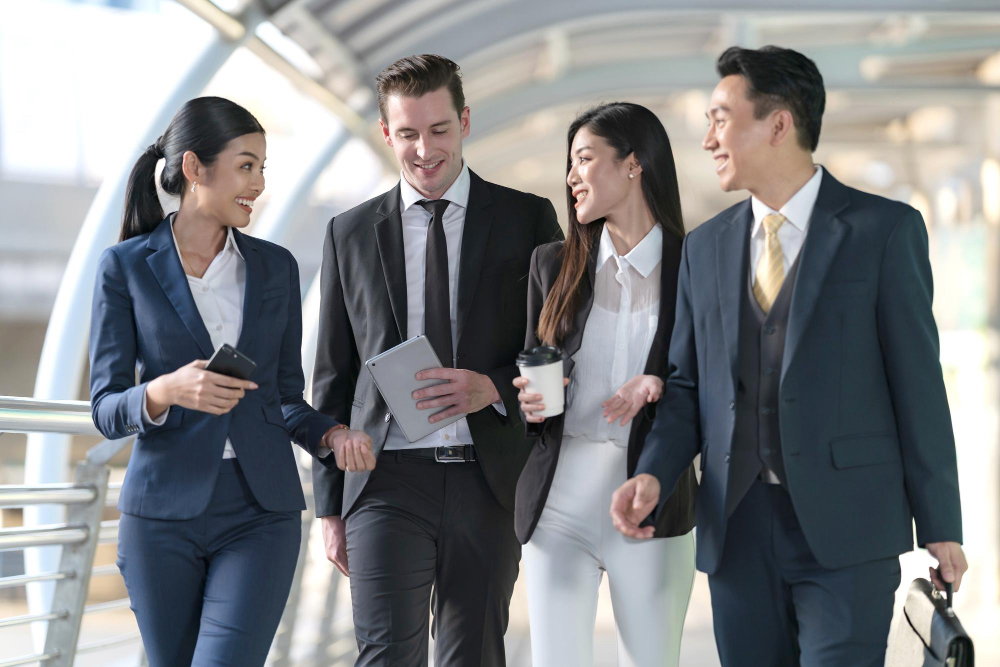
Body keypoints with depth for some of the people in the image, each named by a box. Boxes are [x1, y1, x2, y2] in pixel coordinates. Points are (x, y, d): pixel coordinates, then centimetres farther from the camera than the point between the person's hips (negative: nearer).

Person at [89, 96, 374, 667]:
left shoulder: (276, 267, 9)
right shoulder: (126, 267, 0)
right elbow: (106, 409, -3)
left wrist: (330, 436, -7)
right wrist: (165, 392, -24)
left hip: (260, 512, 1)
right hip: (163, 512, -1)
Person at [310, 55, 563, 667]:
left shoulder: (527, 219, 6)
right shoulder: (351, 233, 10)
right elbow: (334, 377, 13)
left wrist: (492, 387, -15)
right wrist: (330, 505, 10)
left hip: (489, 480, 0)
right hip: (389, 479, 0)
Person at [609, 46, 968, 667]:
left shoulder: (885, 230, -2)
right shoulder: (706, 246, 12)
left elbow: (918, 381, -3)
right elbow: (688, 382, 13)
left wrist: (940, 524, -3)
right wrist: (653, 474, -6)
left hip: (846, 526, -4)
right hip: (737, 527, 4)